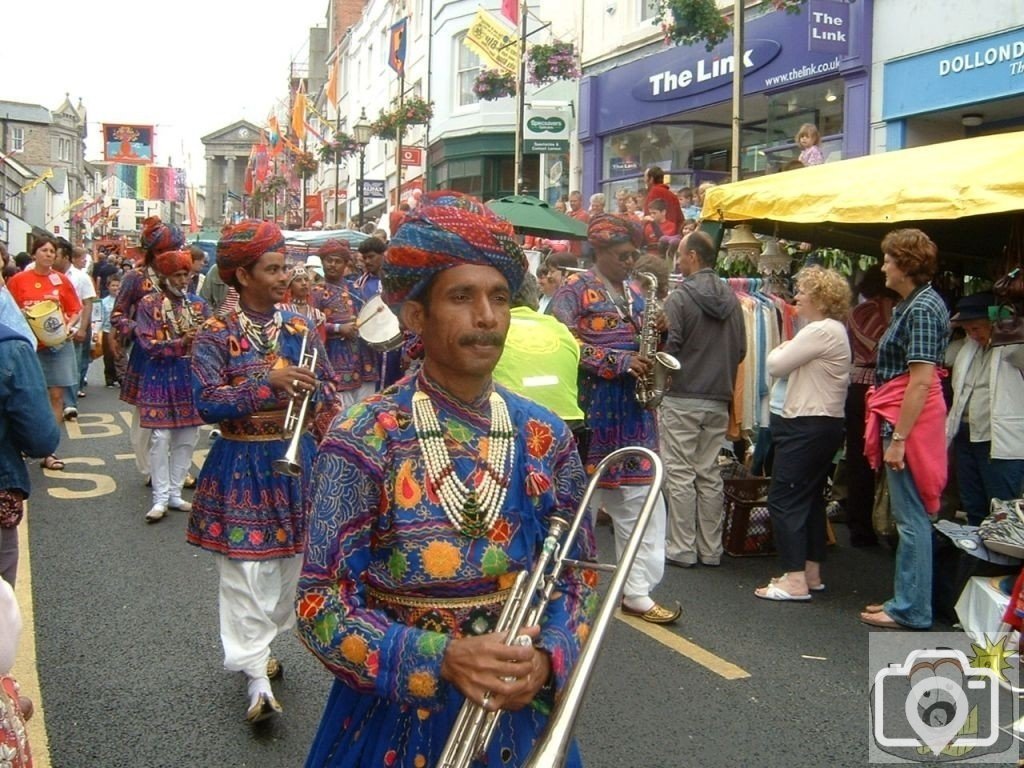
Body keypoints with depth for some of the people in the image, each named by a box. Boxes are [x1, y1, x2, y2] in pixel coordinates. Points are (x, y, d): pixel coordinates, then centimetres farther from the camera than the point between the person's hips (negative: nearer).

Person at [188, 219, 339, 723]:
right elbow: (207, 402, -18)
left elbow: (328, 392, 10)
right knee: (245, 568, -4)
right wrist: (271, 385, -29)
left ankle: (259, 646, 33)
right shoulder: (215, 336, -7)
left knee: (288, 560, 13)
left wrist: (320, 444, -5)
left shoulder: (301, 329, 5)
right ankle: (256, 675, 2)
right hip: (242, 467, -4)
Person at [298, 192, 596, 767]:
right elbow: (321, 605, -14)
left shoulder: (547, 439, -4)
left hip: (520, 714, 3)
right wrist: (440, 659, -26)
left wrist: (546, 657, -17)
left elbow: (577, 576, 2)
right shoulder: (363, 441, -14)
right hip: (397, 717, -3)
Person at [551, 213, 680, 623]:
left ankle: (637, 590, 9)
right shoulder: (575, 288, -4)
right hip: (589, 403, -6)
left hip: (632, 405, 6)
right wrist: (618, 362, -18)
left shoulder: (636, 293, 16)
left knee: (639, 496, 3)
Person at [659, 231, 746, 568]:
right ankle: (711, 549, 17)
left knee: (680, 474, 1)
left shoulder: (679, 297, -11)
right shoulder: (731, 299, 6)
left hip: (681, 398, -6)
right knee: (710, 474, 11)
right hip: (719, 400, 6)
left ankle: (682, 549, 6)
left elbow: (668, 348, -14)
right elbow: (741, 349, 10)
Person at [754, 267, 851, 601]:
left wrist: (779, 350, 4)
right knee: (810, 498, 14)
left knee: (784, 498, -8)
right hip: (823, 424, 11)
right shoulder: (832, 329, 18)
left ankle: (795, 580, -7)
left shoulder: (821, 331, -16)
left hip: (808, 426, -11)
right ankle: (811, 573, 21)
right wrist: (786, 353, -1)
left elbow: (776, 365, -15)